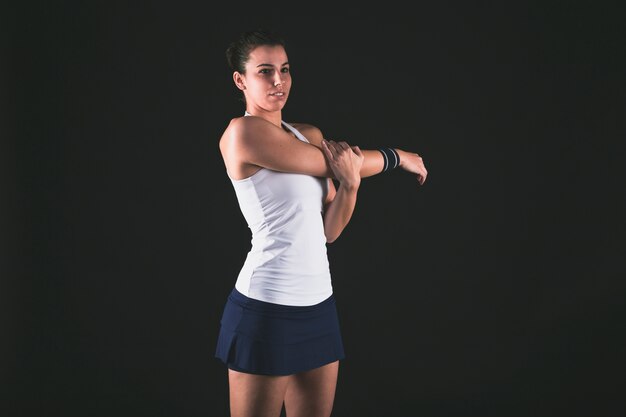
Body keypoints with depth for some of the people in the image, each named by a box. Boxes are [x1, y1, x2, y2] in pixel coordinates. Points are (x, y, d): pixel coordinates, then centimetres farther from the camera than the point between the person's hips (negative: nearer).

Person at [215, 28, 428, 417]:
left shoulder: (311, 135, 11)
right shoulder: (242, 132, -12)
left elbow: (329, 230, 7)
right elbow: (334, 166, -10)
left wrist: (351, 185, -12)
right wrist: (399, 156, 5)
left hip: (319, 306, 7)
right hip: (267, 308, -7)